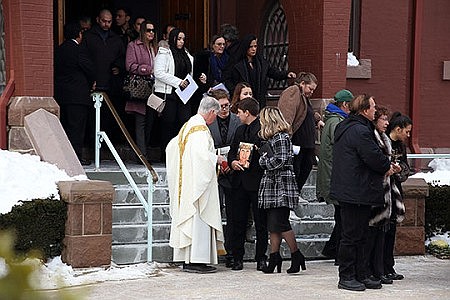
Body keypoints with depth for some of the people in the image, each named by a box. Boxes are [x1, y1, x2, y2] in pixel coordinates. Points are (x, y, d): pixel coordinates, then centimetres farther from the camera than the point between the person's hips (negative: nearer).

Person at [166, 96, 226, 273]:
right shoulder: (201, 129, -16)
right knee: (199, 218, -7)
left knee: (187, 217, 10)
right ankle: (197, 260, -8)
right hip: (198, 181, -10)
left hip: (184, 182, 10)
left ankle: (186, 260, 13)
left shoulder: (187, 126, 13)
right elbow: (203, 155, -26)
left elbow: (172, 147, 20)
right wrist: (216, 159, -9)